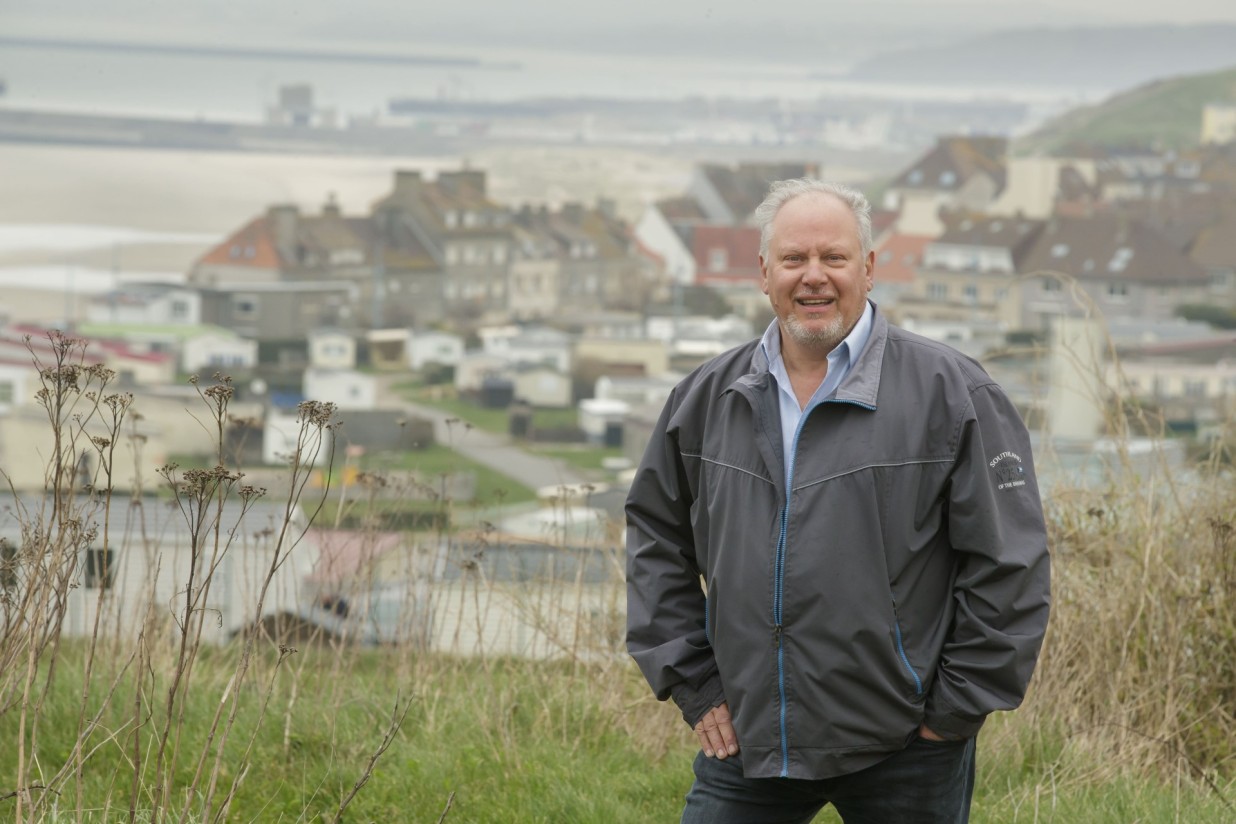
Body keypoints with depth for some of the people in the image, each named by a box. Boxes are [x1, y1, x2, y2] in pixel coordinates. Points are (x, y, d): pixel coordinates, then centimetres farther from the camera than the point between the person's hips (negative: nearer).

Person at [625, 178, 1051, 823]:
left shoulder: (949, 392, -5)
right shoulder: (705, 400, 8)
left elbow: (1008, 564, -5)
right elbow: (655, 541, 17)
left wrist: (956, 706, -6)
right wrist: (692, 684, 9)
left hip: (902, 752, -3)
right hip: (745, 740, 3)